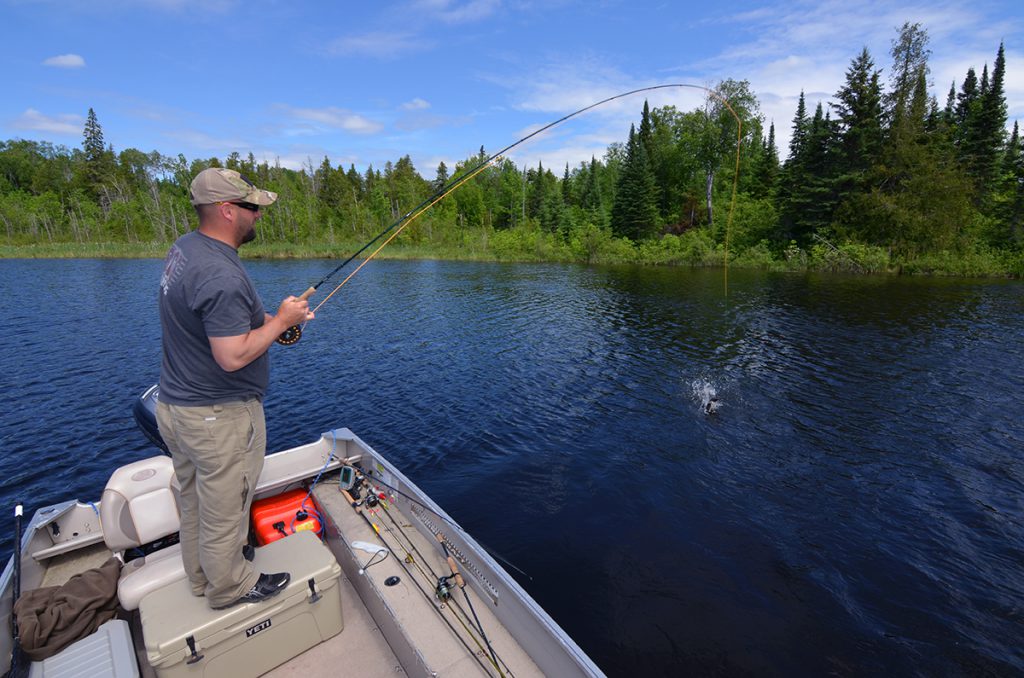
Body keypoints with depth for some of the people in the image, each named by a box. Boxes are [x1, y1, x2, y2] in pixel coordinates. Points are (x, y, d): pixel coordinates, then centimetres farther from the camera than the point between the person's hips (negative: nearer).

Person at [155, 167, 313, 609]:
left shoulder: (184, 248, 3)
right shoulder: (222, 275, -28)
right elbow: (234, 357, -29)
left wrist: (267, 317, 5)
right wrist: (280, 321, -16)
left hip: (176, 405, 10)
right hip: (219, 416, -10)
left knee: (195, 501, 25)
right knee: (224, 507, 11)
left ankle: (203, 572, 47)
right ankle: (230, 585, 33)